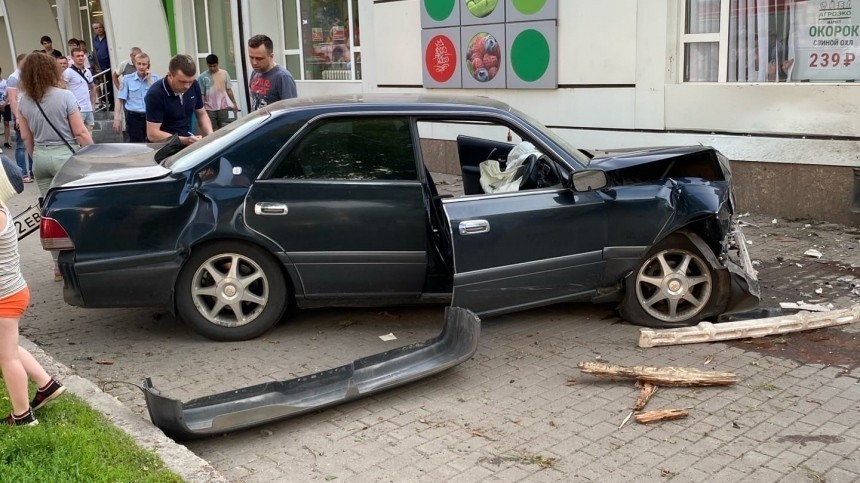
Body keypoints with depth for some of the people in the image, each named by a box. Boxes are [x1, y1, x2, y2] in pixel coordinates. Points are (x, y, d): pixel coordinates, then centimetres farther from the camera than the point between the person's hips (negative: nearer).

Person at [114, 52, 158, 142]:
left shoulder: (154, 78, 4)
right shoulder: (127, 79, 0)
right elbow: (120, 99, 1)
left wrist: (149, 80, -7)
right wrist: (117, 118, -5)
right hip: (134, 117, -2)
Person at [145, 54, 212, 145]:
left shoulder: (194, 86, -2)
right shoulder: (156, 94, -17)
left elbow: (201, 114, 11)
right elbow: (152, 134, -19)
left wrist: (210, 135, -8)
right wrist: (184, 141, -29)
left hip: (188, 140, 6)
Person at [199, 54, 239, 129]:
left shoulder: (224, 73, 3)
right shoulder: (203, 77, -3)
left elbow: (228, 90, 10)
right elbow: (202, 94, -2)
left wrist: (234, 103, 7)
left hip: (223, 107, 2)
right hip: (209, 109, -2)